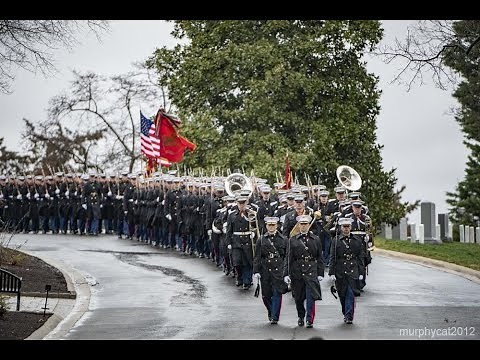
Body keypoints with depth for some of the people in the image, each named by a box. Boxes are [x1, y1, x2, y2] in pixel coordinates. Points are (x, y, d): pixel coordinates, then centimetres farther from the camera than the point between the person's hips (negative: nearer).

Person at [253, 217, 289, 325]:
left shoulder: (283, 239, 5)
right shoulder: (262, 240, 6)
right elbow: (257, 257, 5)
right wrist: (256, 271, -3)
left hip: (278, 271, -1)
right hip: (265, 271, 1)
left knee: (277, 293, -6)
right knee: (266, 295, 5)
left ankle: (274, 317, 1)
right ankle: (271, 313, 29)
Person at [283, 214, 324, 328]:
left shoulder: (316, 240, 8)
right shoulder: (292, 240, 6)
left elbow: (320, 258, 9)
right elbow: (288, 258, 2)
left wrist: (320, 273, 3)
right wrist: (286, 274, -6)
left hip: (311, 272, -1)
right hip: (297, 272, 1)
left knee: (311, 296, -10)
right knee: (298, 297, 10)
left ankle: (309, 320, -6)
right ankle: (301, 317, 30)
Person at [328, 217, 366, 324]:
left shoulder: (357, 240, 7)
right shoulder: (335, 240, 3)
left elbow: (360, 258, 9)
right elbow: (332, 258, 1)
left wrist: (361, 273, 3)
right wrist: (332, 273, -6)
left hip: (353, 272, 0)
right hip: (340, 273, 0)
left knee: (351, 294, -9)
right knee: (342, 295, 9)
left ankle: (349, 317, -6)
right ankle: (346, 314, 27)